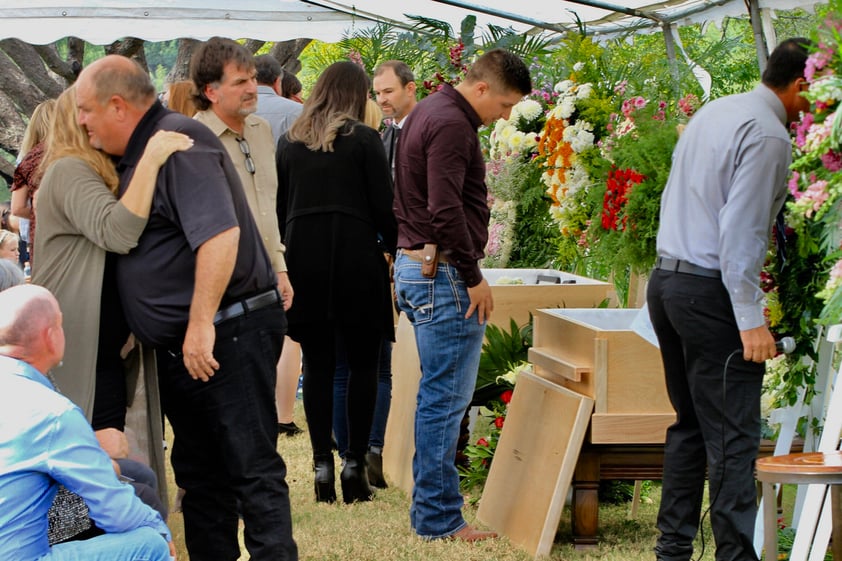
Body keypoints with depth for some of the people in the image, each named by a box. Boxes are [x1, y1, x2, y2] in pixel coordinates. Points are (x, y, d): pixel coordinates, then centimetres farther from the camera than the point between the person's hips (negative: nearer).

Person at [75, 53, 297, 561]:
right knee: (199, 472, 15)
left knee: (252, 468, -8)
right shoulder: (139, 154, 15)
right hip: (185, 346, 10)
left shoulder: (179, 142, -16)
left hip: (231, 334, -10)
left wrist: (202, 324, -27)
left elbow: (220, 234, -27)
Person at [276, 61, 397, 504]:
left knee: (317, 364, 6)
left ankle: (322, 465, 3)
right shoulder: (363, 139, -3)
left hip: (304, 262, 3)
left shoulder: (289, 142, 8)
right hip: (355, 258, -3)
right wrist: (393, 246, 12)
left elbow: (279, 207, 11)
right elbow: (382, 207, -4)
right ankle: (354, 462, 1)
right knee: (362, 363, 5)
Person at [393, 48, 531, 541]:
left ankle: (433, 510, 20)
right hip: (443, 273, -11)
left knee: (441, 395, 15)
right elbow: (446, 210, -24)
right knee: (446, 397, -6)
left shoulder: (432, 112, 17)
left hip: (416, 265, 11)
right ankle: (439, 519, -2)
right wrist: (473, 277, -16)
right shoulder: (451, 125, -16)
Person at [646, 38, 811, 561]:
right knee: (734, 437, -6)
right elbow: (741, 228, -19)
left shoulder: (714, 111, 14)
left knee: (689, 424, 14)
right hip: (711, 292, -9)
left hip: (667, 278, 9)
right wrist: (750, 319, -19)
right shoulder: (768, 136, -14)